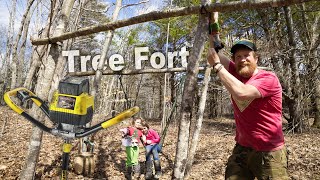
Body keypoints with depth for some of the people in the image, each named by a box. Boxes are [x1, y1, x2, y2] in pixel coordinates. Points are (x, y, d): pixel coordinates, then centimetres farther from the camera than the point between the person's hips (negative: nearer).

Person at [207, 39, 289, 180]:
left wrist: (216, 65, -25)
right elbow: (215, 52, 2)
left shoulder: (269, 79, -15)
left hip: (269, 153, -5)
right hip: (241, 148, 5)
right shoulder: (236, 74, 1)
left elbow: (241, 93, -32)